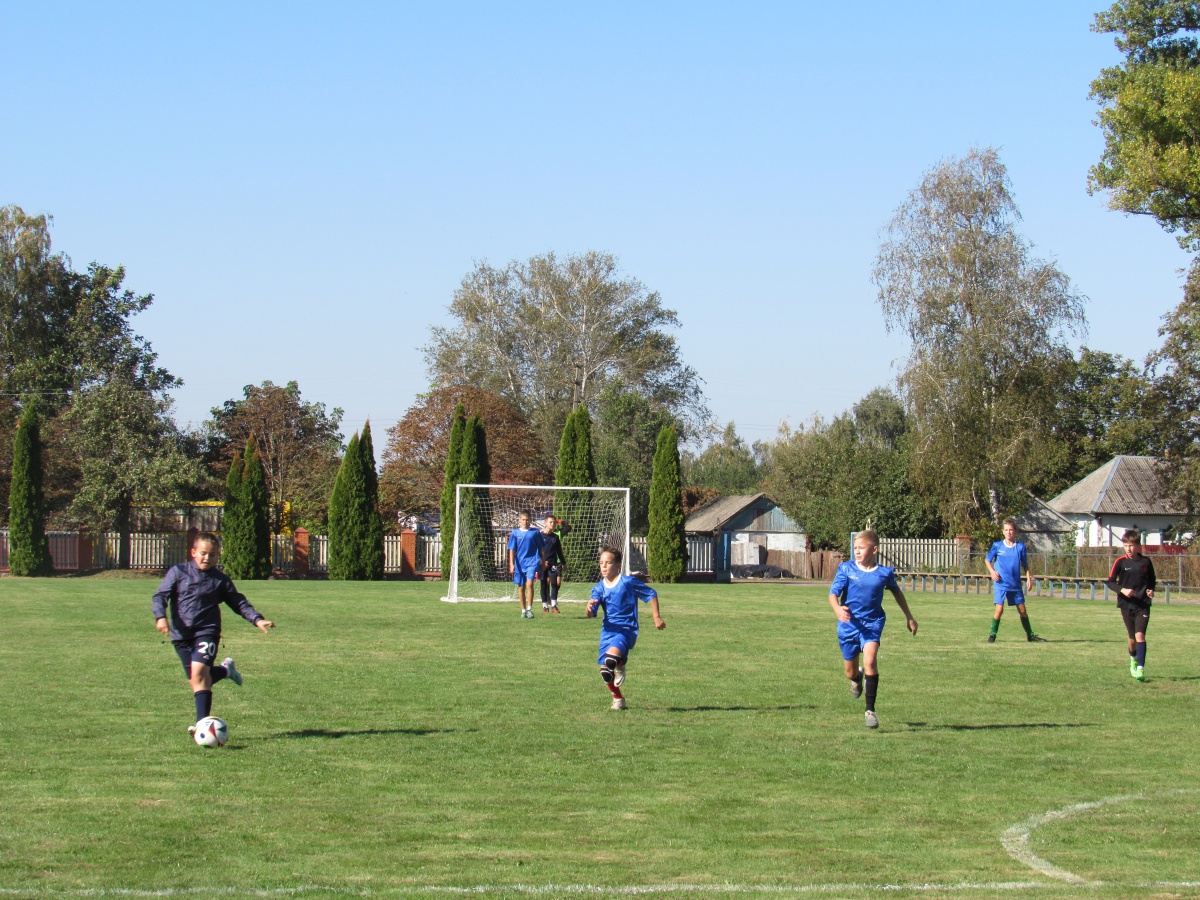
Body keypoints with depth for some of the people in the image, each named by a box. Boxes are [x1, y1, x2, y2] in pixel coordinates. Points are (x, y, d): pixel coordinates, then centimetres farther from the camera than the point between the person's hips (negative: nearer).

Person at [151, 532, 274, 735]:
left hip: (207, 631, -2)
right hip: (181, 634, 2)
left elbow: (239, 603, 14)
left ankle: (202, 722, -25)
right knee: (195, 680, 6)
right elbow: (160, 596, -1)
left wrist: (257, 619, 0)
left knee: (199, 672, -23)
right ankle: (225, 670, 37)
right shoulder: (178, 572, 5)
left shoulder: (220, 580, 8)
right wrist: (160, 617, -20)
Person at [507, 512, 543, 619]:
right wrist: (511, 564, -4)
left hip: (532, 562, -2)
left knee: (529, 584, -18)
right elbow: (512, 550, 4)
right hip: (520, 564, 2)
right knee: (521, 587, 7)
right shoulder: (515, 533, 5)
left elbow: (541, 548, 10)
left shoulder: (535, 532, 4)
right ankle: (523, 610, 18)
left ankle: (529, 609, -14)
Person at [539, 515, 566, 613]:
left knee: (554, 582, -9)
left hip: (553, 563, 2)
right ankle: (545, 605, 12)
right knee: (544, 584, 4)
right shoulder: (540, 536, -1)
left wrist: (563, 563, 21)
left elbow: (559, 551, 18)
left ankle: (554, 604, -4)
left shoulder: (556, 537, 9)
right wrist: (541, 562, -11)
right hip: (543, 564, -2)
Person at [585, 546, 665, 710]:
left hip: (626, 630, -5)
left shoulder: (627, 582, -8)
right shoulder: (599, 588, 4)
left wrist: (656, 617, 1)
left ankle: (620, 666, 3)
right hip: (608, 630, 5)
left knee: (612, 654, -33)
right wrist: (589, 608, -29)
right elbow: (590, 615, -5)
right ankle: (618, 698, 26)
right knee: (605, 671, 3)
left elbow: (651, 594, 3)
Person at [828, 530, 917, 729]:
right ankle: (857, 678, 51)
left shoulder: (885, 573, -2)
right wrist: (837, 609, -36)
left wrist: (909, 617, 25)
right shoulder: (846, 569, -5)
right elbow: (833, 593, -13)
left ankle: (870, 709, -18)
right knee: (850, 673, 10)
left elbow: (896, 591, 17)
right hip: (849, 624, 1)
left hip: (872, 623, -1)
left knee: (870, 659, -25)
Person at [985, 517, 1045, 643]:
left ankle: (1030, 635, 19)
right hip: (1000, 584, -2)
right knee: (999, 609, -13)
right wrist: (992, 571, -7)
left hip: (1015, 585, 2)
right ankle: (992, 635, 1)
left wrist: (1029, 579, 0)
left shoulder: (1021, 547, 1)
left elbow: (1025, 565, 11)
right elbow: (987, 560, 9)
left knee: (1022, 610, 6)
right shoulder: (997, 546, -2)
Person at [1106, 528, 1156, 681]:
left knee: (1140, 635, -15)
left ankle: (1140, 668, -18)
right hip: (1126, 605, 1)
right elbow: (1110, 582, -2)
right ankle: (1133, 659, 39)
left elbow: (1152, 581, 15)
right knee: (1132, 638, 10)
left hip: (1143, 605, -1)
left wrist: (1151, 590, -6)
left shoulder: (1146, 562, 0)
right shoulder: (1120, 562, -3)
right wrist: (1122, 590, -19)